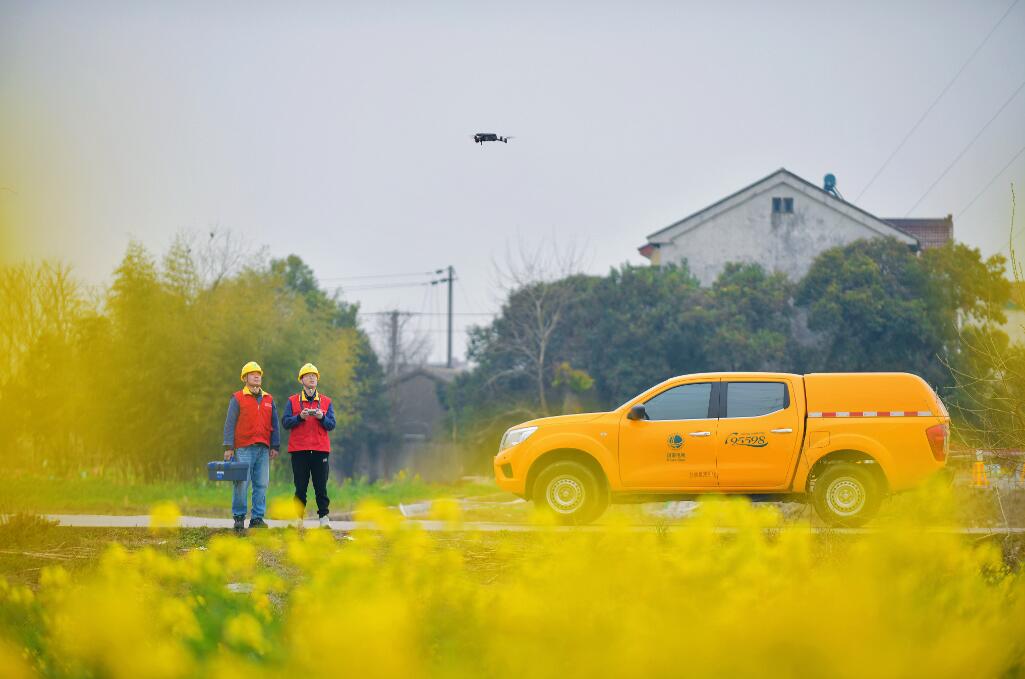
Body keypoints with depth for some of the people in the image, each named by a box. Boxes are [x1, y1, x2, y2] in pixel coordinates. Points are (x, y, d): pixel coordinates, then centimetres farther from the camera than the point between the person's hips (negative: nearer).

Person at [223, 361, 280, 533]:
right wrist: (228, 447, -8)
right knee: (241, 483, -5)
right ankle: (239, 517, 3)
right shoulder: (237, 398, 2)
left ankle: (257, 518, 7)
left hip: (263, 448, 4)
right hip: (244, 448, -4)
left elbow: (274, 425, 16)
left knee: (261, 484, 2)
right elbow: (230, 424, -1)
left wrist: (275, 446, 9)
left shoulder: (269, 400, 15)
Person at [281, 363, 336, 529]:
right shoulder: (292, 401, 9)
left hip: (320, 449, 1)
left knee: (321, 486, -2)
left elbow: (331, 424, 5)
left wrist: (321, 417, -13)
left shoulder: (326, 402, 12)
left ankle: (324, 517, -2)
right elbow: (285, 422, 0)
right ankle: (298, 519, 4)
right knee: (300, 487, 1)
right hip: (299, 450, -1)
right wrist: (300, 417, -15)